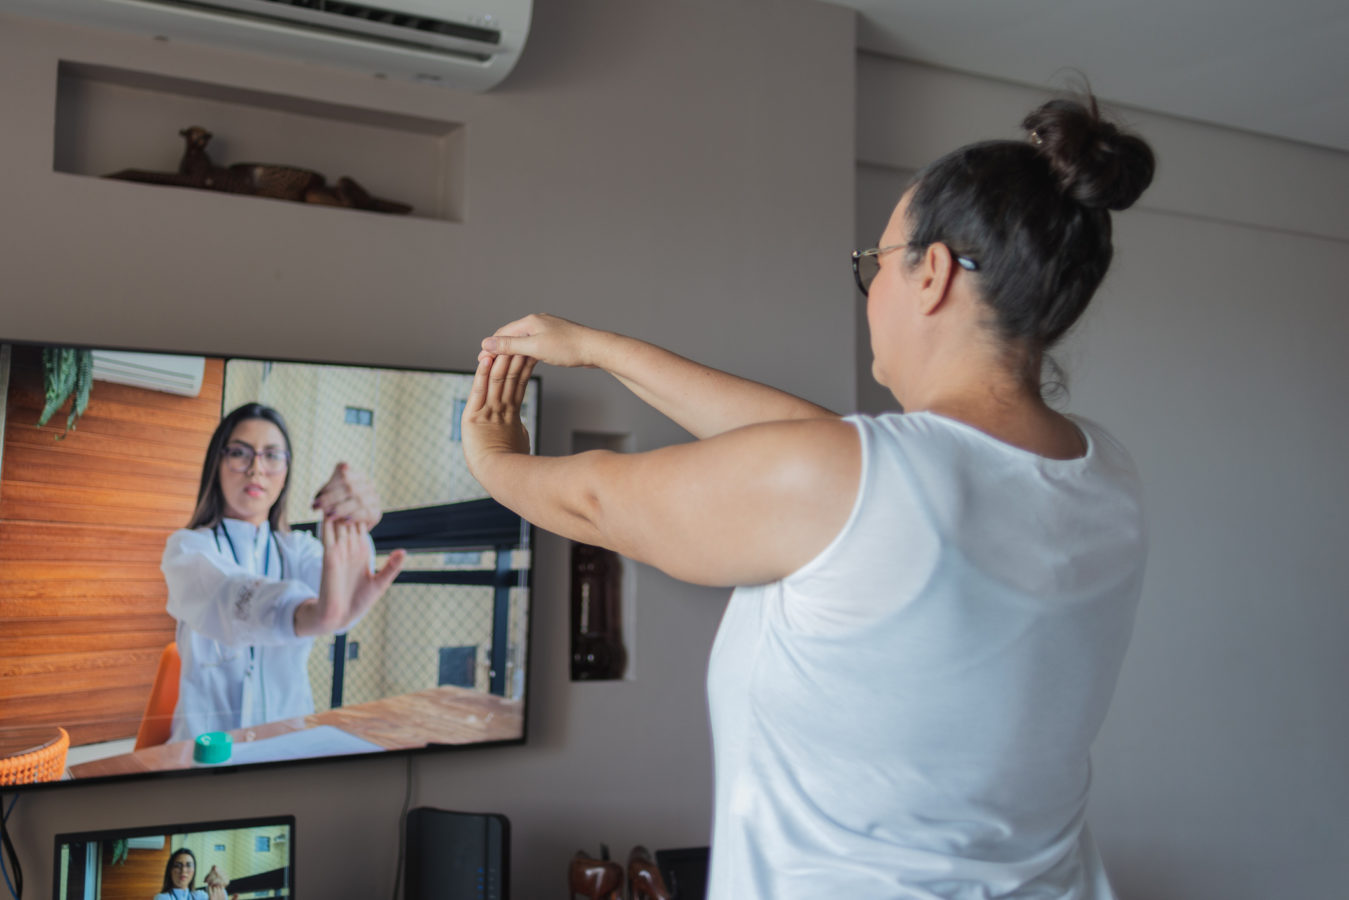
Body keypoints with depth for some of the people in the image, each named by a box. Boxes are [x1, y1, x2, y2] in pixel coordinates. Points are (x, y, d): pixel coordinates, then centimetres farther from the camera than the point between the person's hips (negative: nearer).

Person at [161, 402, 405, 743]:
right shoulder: (188, 548, 0)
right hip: (207, 740, -2)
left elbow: (331, 581, -14)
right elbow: (227, 597, -24)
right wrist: (312, 615, -45)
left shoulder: (297, 548, 11)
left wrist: (354, 531, -37)